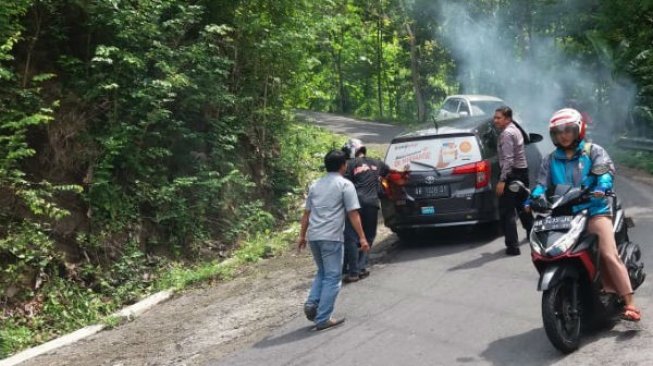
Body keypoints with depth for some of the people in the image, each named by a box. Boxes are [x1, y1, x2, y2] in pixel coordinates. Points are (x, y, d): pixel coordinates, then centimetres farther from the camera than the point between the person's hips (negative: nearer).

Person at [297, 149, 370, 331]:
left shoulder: (315, 185, 16)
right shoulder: (345, 185, -1)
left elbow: (307, 213, 18)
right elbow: (353, 214, -6)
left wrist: (302, 236, 23)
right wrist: (362, 237, -4)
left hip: (313, 236, 6)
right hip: (331, 237, -6)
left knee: (322, 273, 23)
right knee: (332, 277, 2)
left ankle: (312, 304, 5)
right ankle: (323, 319, 0)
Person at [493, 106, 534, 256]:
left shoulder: (506, 133, -16)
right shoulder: (515, 129, 16)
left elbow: (508, 159, -24)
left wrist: (502, 180, -26)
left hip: (512, 173, -10)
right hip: (523, 170, 10)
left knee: (507, 211, -9)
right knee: (522, 205, 26)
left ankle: (512, 246, -13)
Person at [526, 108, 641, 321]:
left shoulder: (593, 151, 8)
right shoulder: (550, 161, 18)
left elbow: (606, 169, -8)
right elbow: (543, 183, 10)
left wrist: (601, 187, -30)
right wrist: (533, 198, -13)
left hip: (594, 210, -4)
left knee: (609, 255, -15)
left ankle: (629, 303, -12)